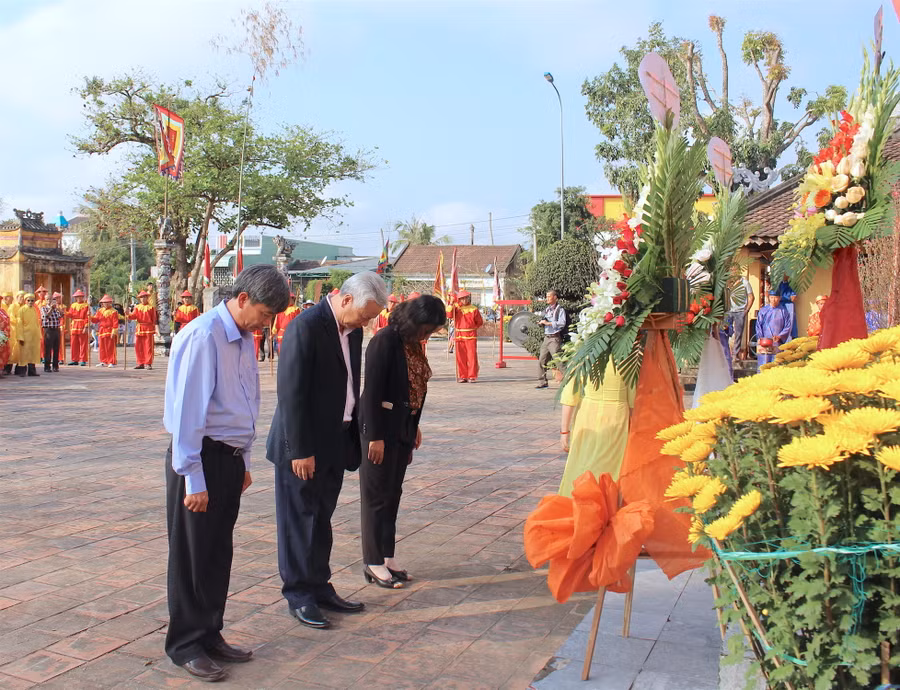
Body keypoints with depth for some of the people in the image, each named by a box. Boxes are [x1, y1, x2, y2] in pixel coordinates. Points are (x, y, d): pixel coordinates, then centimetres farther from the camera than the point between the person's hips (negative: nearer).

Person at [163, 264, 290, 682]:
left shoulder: (245, 338, 8)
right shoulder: (203, 337, -19)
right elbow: (187, 412, -20)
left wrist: (244, 461, 15)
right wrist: (194, 479, -18)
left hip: (231, 458, 8)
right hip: (201, 458, -8)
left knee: (219, 553, 17)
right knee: (193, 555, 6)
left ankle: (210, 636, 32)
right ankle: (186, 645, 22)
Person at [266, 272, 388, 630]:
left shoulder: (352, 329, 7)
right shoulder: (306, 326, -19)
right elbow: (291, 393, -21)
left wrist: (354, 436, 10)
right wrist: (300, 450, -21)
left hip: (334, 443, 8)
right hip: (303, 446, -8)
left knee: (321, 520, 17)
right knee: (299, 522, 5)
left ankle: (320, 588, 29)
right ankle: (299, 597, 17)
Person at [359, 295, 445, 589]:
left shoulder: (413, 343, 8)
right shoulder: (384, 341, -18)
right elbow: (372, 391, -19)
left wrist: (414, 427, 13)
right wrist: (375, 437, -19)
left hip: (404, 428, 8)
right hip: (380, 429, -8)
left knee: (393, 493, 13)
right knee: (377, 495, 1)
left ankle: (387, 556, 23)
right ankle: (374, 564, 11)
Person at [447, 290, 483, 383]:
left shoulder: (474, 309, 2)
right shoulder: (456, 308, 6)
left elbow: (480, 322, 11)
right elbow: (449, 315, -10)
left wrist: (472, 328, 2)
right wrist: (451, 304, -13)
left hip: (471, 336, -2)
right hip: (459, 336, 2)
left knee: (472, 356, -4)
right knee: (460, 357, 3)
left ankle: (472, 376, 1)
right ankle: (462, 376, 11)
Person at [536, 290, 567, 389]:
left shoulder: (560, 309, -5)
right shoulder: (547, 310, 17)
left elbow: (562, 323, -16)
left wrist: (548, 323, -16)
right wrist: (540, 323, 3)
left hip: (555, 338, -7)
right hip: (546, 337, 8)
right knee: (541, 361, 7)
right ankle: (542, 382, 15)